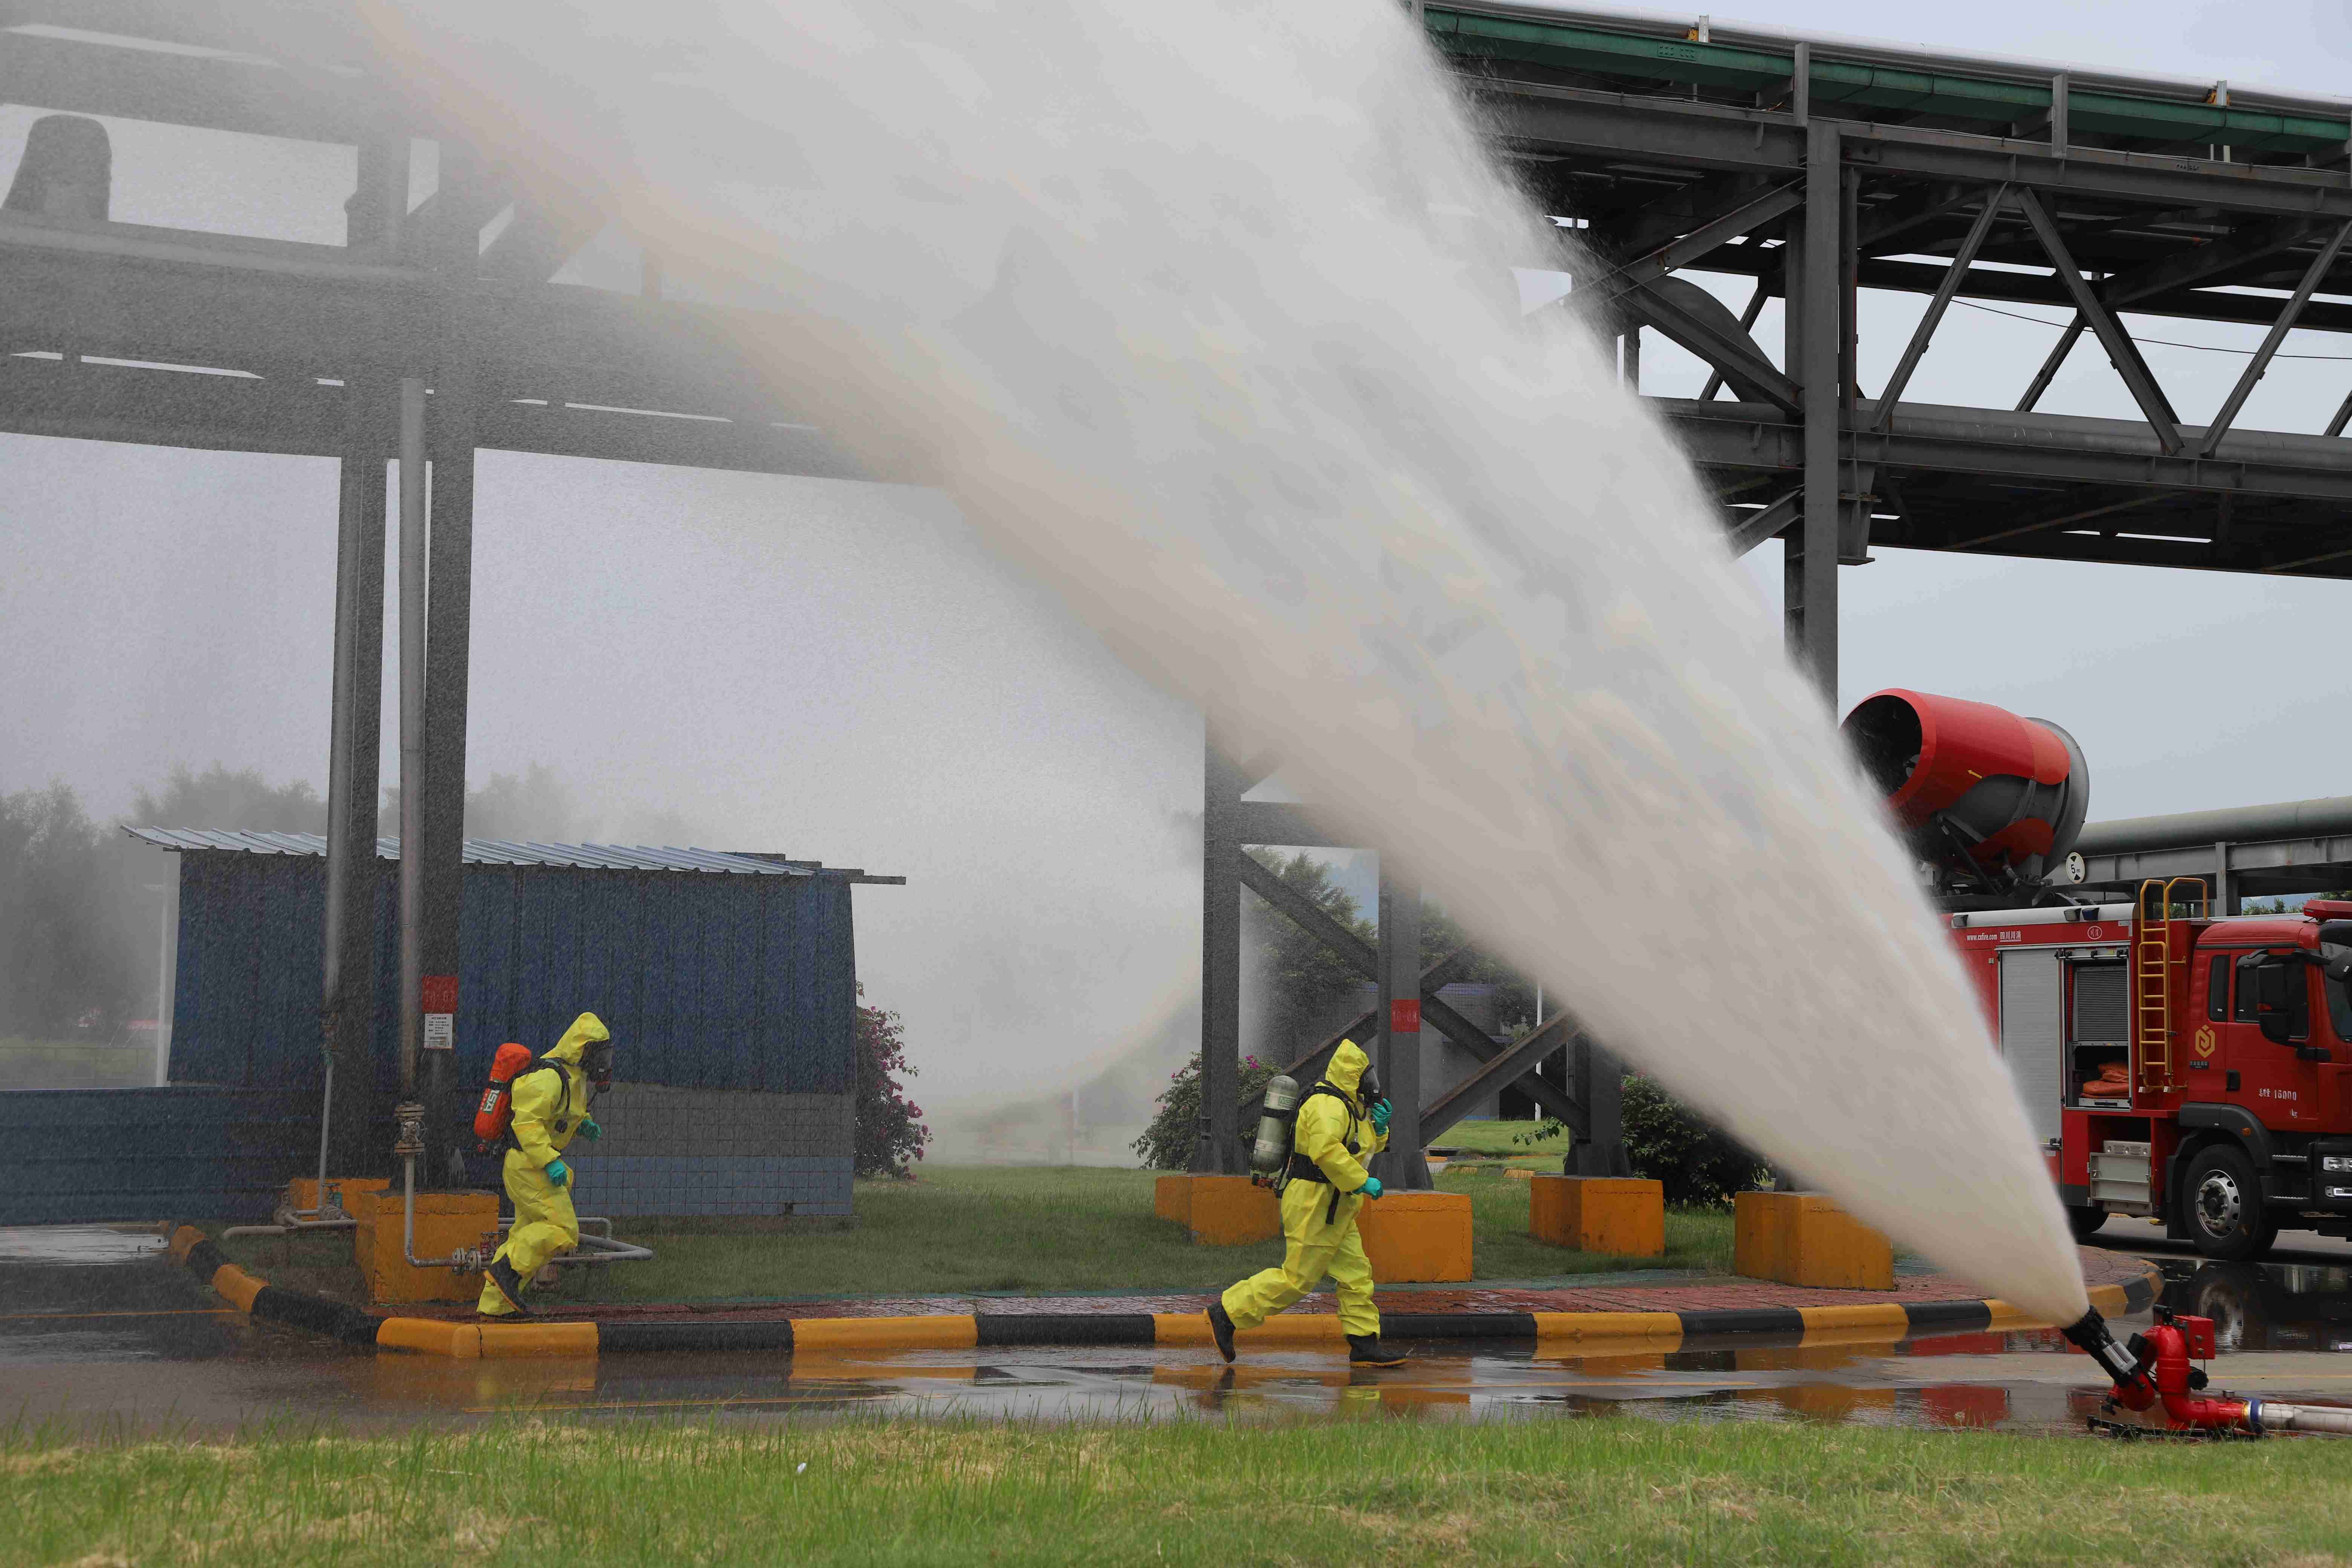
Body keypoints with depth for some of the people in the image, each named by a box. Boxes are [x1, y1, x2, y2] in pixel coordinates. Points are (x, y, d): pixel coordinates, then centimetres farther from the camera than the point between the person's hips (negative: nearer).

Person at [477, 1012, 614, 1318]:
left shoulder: (575, 1076, 13)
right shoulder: (550, 1077, -20)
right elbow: (527, 1122, -27)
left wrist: (584, 1125, 10)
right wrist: (551, 1161, -30)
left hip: (534, 1164, 11)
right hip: (528, 1163, -11)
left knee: (530, 1233, 12)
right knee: (563, 1230, -13)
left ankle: (494, 1304, 14)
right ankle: (507, 1270, -11)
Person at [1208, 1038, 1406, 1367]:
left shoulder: (1351, 1105, 17)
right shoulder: (1327, 1105, -17)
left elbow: (1367, 1147, 27)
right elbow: (1326, 1150, -32)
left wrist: (1379, 1127, 6)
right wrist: (1363, 1183, -27)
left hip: (1334, 1211, 10)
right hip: (1314, 1205, -10)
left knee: (1356, 1274, 7)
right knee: (1297, 1278, -7)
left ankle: (1365, 1345, 9)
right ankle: (1228, 1313, 0)